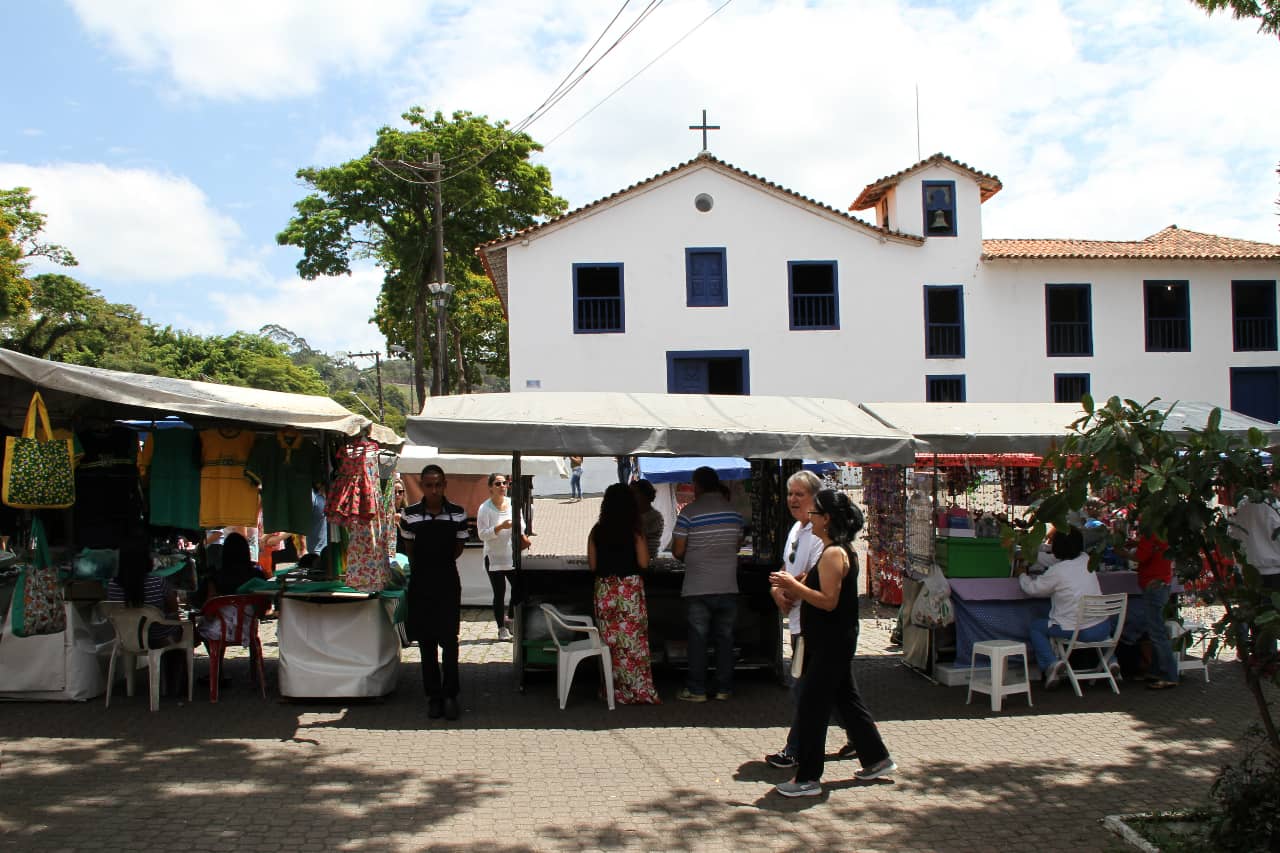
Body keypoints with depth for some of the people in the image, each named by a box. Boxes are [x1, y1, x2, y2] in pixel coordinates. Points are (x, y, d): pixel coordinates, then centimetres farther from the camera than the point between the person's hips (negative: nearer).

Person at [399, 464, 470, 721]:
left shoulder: (458, 514, -5)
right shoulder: (410, 514, -4)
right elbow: (410, 549, 9)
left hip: (448, 581, -1)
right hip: (421, 582, 1)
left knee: (449, 639, -4)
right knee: (426, 641, 6)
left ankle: (450, 695, 5)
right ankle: (434, 696, 14)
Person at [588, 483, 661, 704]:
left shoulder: (597, 531, 1)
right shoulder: (634, 530, -7)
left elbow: (592, 564, 4)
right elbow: (643, 562, -7)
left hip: (604, 590, 3)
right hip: (630, 588, -3)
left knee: (609, 641, 10)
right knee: (634, 640, 2)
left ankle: (613, 690, 17)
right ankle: (639, 691, 3)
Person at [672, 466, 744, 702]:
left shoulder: (689, 512, -9)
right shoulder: (734, 512, 5)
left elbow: (678, 551, -8)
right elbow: (737, 546, 13)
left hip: (698, 587, -3)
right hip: (728, 586, 4)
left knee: (698, 639, 3)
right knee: (725, 638, 10)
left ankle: (696, 690, 7)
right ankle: (724, 689, 13)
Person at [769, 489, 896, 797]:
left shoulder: (833, 554, -20)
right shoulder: (841, 550, 13)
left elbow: (828, 601, -25)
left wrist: (793, 584, -20)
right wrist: (790, 586, 4)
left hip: (831, 643, -11)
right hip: (835, 641, 11)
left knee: (811, 707, -4)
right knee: (846, 698, 19)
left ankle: (808, 778, 2)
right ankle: (877, 759, 29)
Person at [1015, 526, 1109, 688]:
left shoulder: (1056, 571, -14)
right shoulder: (1086, 560, 4)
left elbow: (1032, 588, 0)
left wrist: (1022, 574, 21)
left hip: (1078, 631, -6)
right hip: (1103, 628, 6)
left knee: (1036, 627, 14)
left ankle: (1050, 662, -4)